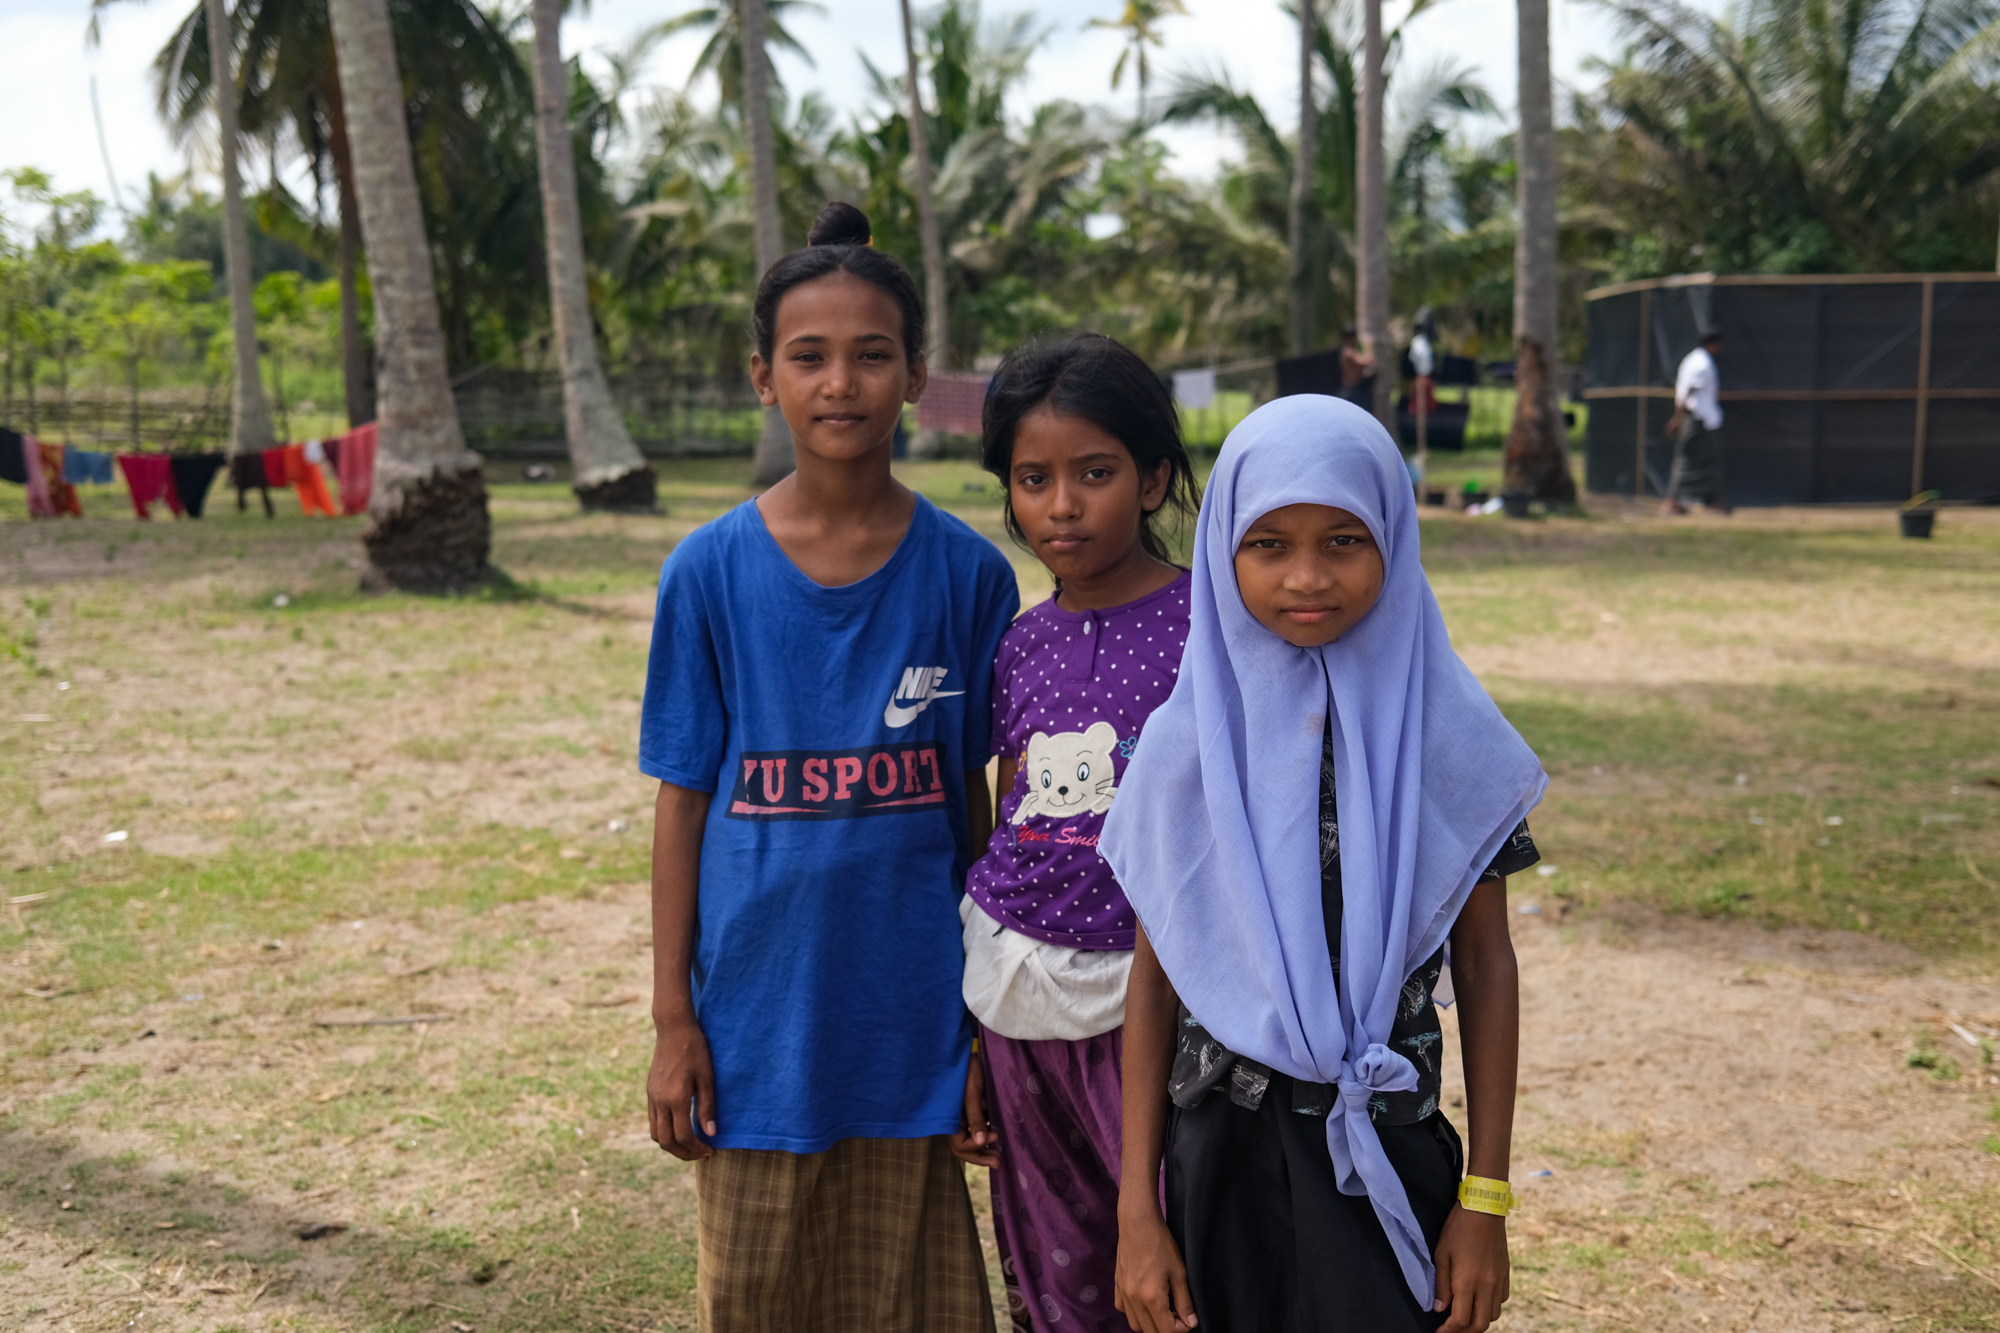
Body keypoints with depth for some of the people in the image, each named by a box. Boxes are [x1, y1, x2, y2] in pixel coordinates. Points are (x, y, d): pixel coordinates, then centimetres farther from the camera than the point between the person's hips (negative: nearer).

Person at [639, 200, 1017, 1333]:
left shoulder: (968, 572, -4)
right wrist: (672, 1017, -1)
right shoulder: (710, 572, -5)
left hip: (912, 1022, 0)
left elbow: (977, 802, 2)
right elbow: (684, 800, 0)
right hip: (758, 1021, 0)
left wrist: (992, 1023, 3)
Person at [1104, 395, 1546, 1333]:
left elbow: (1484, 967, 0)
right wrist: (1139, 1210, -1)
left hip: (1387, 1156, -1)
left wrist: (1484, 1200, -1)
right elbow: (1154, 981, 0)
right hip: (1221, 1152, 1)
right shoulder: (1187, 741, -4)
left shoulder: (1443, 734, -6)